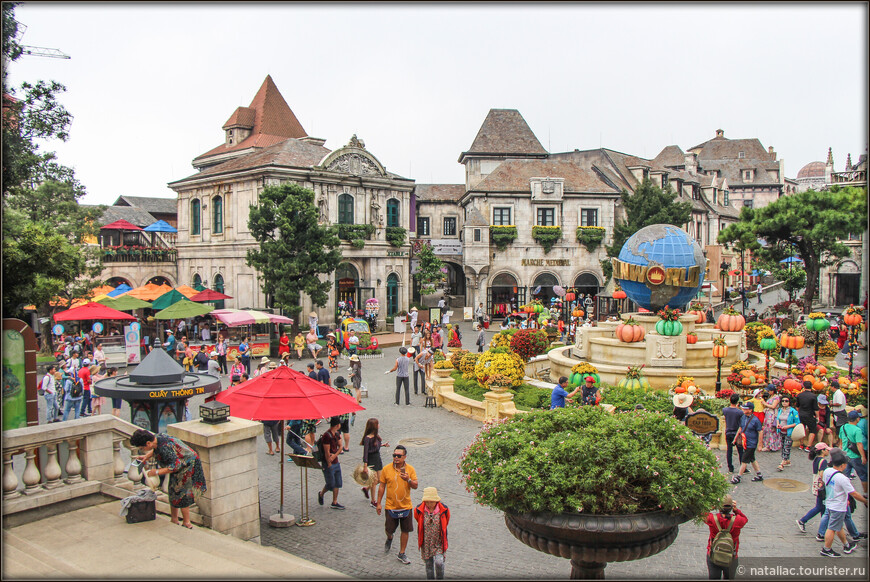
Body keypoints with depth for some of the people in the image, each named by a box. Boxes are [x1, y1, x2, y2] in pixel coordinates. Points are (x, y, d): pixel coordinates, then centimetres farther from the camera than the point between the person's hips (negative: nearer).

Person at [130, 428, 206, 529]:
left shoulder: (165, 447, -34)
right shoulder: (157, 437, -6)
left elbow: (176, 465, -32)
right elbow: (156, 450, 19)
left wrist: (157, 472, -26)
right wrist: (146, 456, 4)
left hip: (187, 467, -10)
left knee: (181, 495, -1)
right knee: (173, 492, 17)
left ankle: (187, 524, 13)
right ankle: (174, 520, 30)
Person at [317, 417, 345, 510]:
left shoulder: (337, 434, 7)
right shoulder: (327, 436, -21)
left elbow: (340, 446, 8)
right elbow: (327, 452, -19)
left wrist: (335, 455, -11)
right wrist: (329, 465, -14)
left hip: (336, 462, 8)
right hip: (329, 464, -8)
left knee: (337, 483, 9)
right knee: (331, 484, 3)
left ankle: (334, 502, 18)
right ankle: (321, 494, 31)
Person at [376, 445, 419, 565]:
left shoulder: (410, 469, -5)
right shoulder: (386, 469, -7)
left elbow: (415, 486, -4)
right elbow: (382, 486, 1)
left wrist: (408, 480, -25)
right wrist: (378, 503, 1)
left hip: (406, 506, 1)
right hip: (391, 506, -1)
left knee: (405, 530, 7)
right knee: (389, 529, 7)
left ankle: (401, 554, 24)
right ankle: (389, 538, 43)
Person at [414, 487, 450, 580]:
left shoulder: (444, 510, -13)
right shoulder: (419, 510, -11)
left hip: (439, 542, -1)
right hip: (426, 543, 1)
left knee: (439, 562, -14)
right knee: (429, 564, 9)